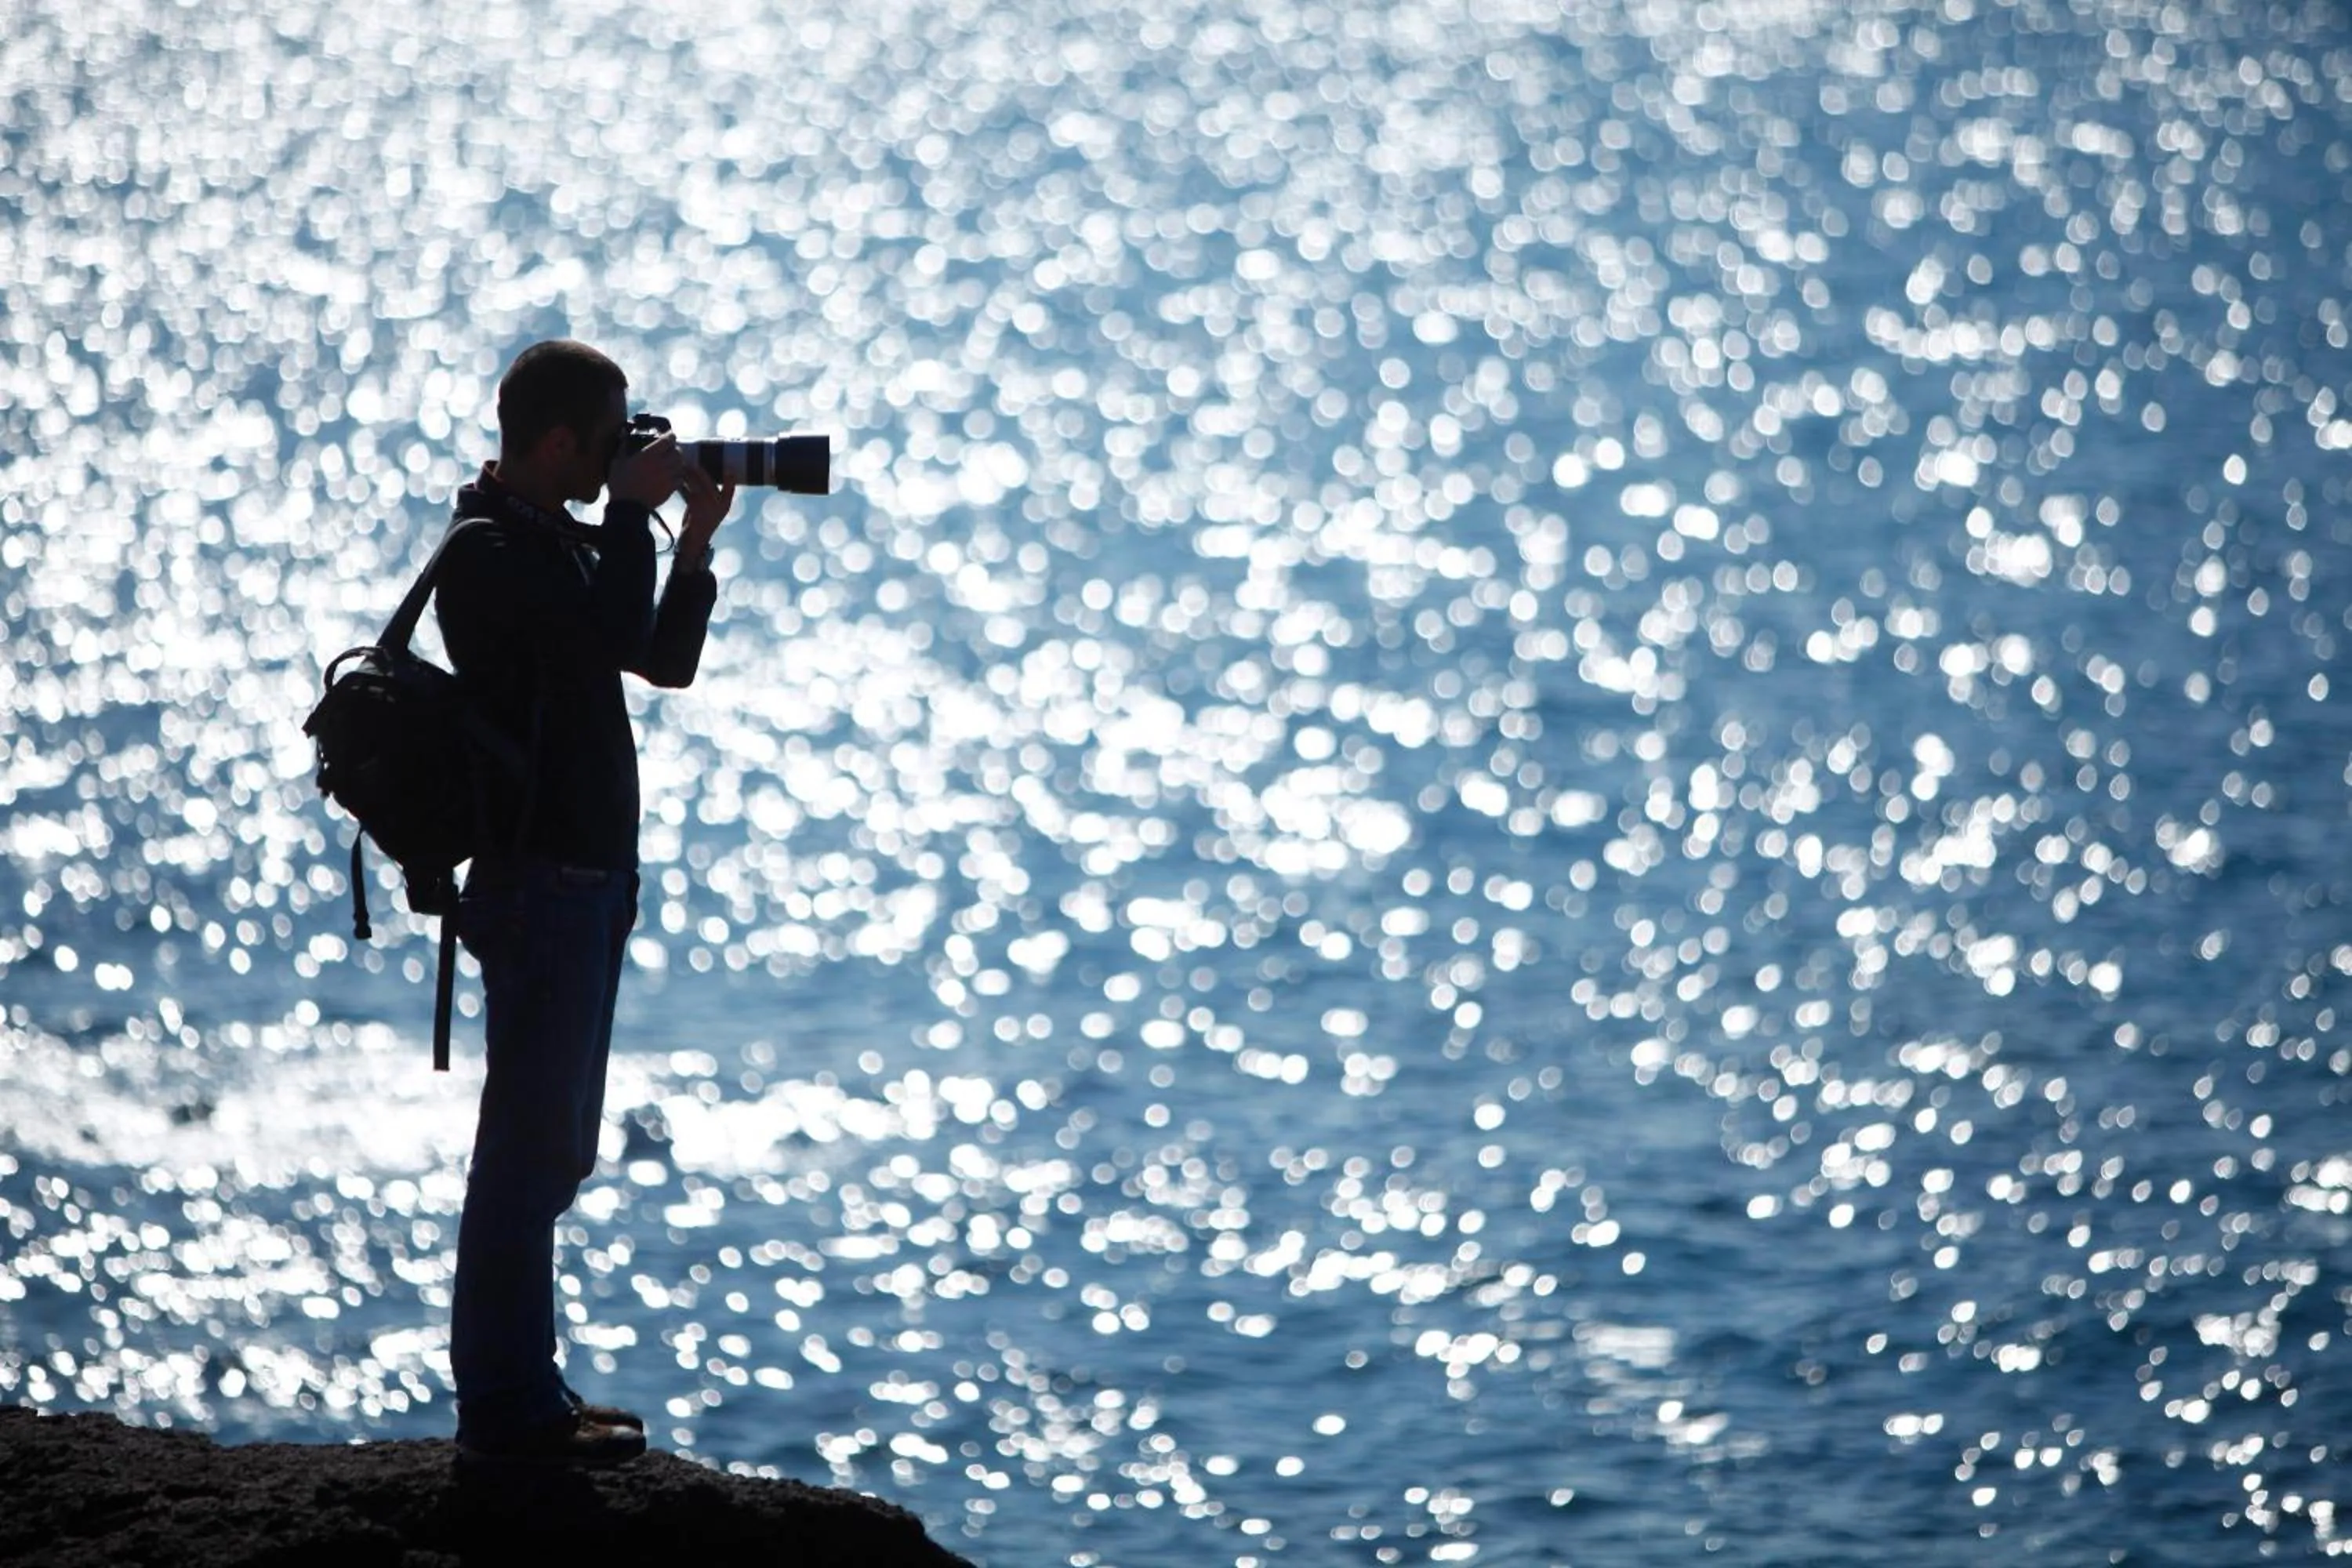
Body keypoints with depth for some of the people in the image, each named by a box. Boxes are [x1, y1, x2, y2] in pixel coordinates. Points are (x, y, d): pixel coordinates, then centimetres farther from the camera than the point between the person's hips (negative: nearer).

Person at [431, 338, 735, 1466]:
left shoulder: (561, 540, 15)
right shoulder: (490, 552, -15)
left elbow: (665, 662, 17)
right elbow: (617, 641, -28)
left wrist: (693, 541, 6)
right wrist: (635, 511, -17)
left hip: (588, 878, 10)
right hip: (539, 882, -10)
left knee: (549, 1147, 14)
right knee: (531, 1146, -8)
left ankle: (515, 1387, 21)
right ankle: (507, 1406, -4)